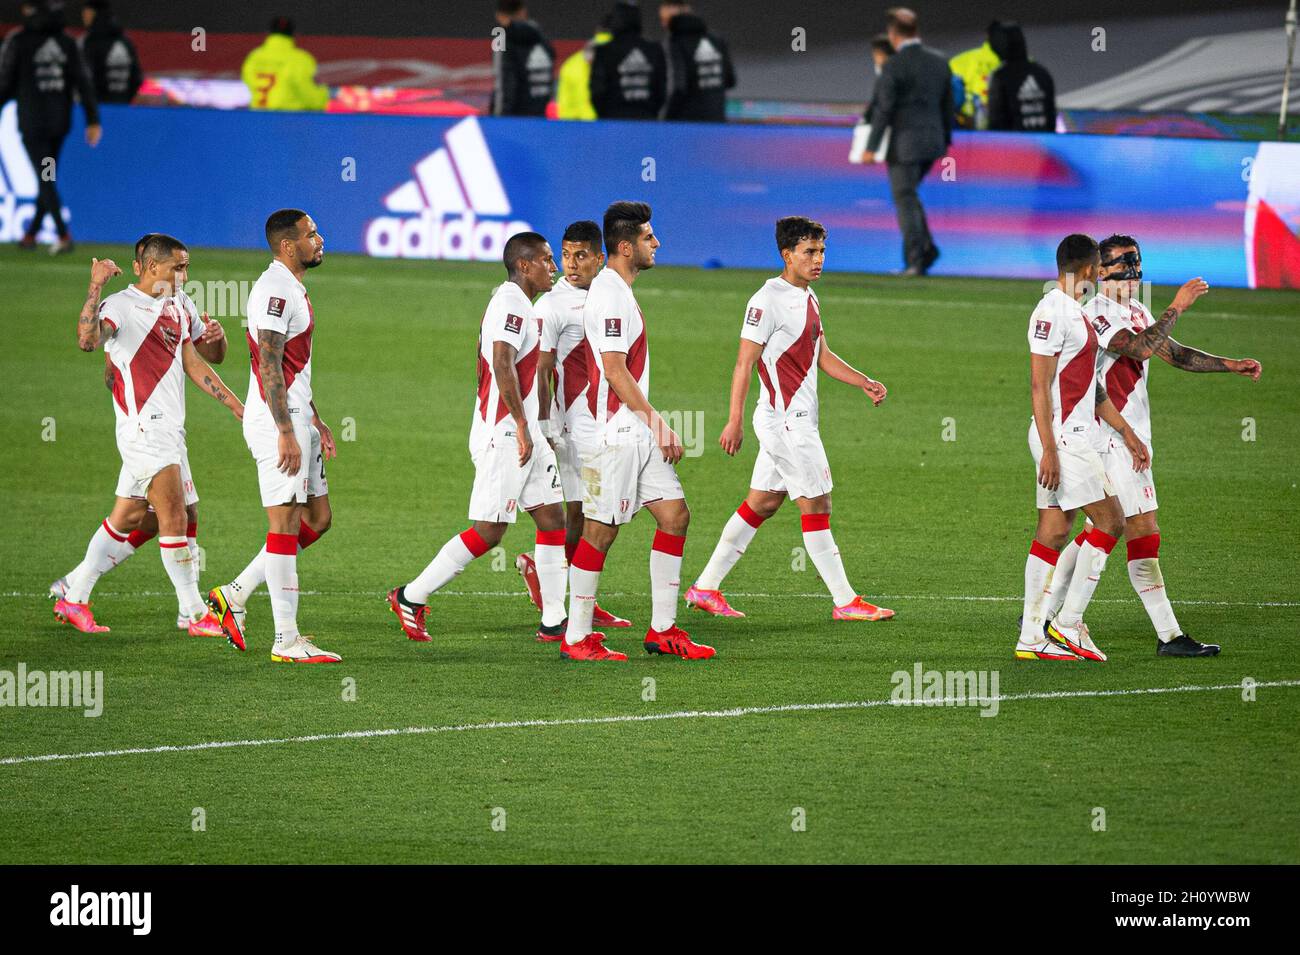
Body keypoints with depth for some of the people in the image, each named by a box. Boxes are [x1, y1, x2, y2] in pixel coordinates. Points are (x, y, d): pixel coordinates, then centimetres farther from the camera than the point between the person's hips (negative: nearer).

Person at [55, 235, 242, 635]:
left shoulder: (176, 310, 17)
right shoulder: (121, 305, -10)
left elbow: (193, 364, 21)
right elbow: (87, 339, -28)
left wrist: (236, 404, 17)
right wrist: (95, 287, -35)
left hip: (169, 429, 9)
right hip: (143, 428, -9)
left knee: (126, 518, 13)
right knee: (174, 517, -9)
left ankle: (74, 599, 21)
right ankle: (196, 616, -6)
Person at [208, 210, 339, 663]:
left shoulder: (292, 289, 17)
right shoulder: (275, 290, -16)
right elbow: (269, 366, -22)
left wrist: (316, 422, 22)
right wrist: (286, 433, -24)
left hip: (295, 418, 10)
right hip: (276, 422, -10)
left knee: (318, 518, 12)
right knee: (285, 523, -7)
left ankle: (234, 595, 16)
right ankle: (286, 640, -5)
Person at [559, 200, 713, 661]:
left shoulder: (617, 290, 17)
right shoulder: (609, 295, -16)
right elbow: (614, 370, -20)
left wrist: (654, 423, 22)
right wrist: (655, 420, -15)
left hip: (634, 430, 10)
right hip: (612, 432, -10)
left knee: (674, 515, 8)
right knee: (601, 530, -5)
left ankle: (662, 629, 12)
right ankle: (576, 638, 1)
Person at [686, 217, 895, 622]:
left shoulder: (808, 298, 14)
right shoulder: (767, 301, -14)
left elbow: (822, 356, 22)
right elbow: (744, 363, -15)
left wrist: (865, 383, 10)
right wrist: (734, 422, -18)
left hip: (797, 418, 10)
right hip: (785, 418, -10)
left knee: (762, 503, 11)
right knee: (816, 505, -5)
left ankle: (705, 588, 16)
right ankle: (845, 601, 0)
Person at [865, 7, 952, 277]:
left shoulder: (893, 67, -13)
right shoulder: (939, 62, 6)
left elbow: (883, 109, -14)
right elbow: (947, 106, 11)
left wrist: (871, 147, -8)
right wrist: (946, 141, 20)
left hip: (904, 143, -6)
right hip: (933, 141, 6)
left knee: (905, 200, 2)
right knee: (906, 194, 20)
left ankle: (916, 260, -2)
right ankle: (926, 247, 8)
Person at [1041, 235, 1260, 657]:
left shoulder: (1137, 312, 17)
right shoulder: (1096, 313, -14)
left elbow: (1174, 353, 20)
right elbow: (1137, 349, -27)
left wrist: (1231, 365, 12)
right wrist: (1177, 307, -26)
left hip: (1132, 436, 10)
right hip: (1112, 437, -10)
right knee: (1143, 534, -10)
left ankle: (1043, 615, 20)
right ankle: (1169, 636, -10)